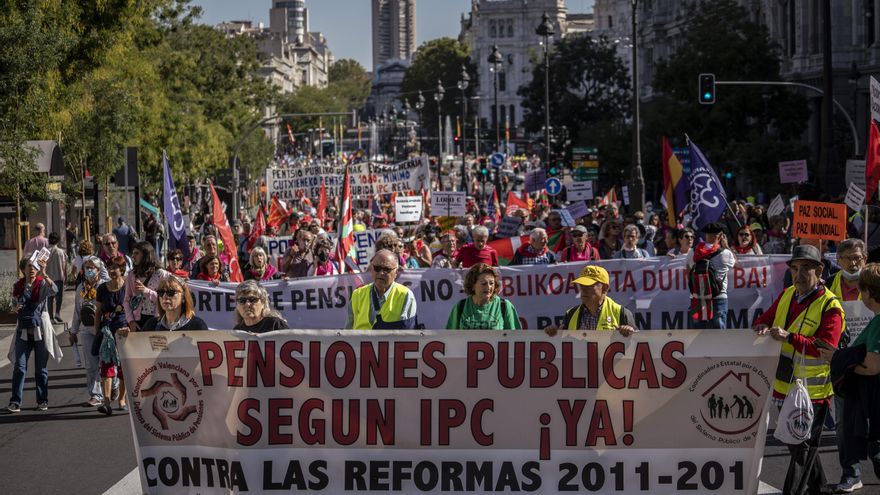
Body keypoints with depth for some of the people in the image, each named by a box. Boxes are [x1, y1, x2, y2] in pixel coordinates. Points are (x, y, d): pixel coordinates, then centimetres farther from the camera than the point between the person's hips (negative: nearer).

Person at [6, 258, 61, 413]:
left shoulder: (43, 284, -4)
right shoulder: (17, 286, 6)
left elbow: (54, 290, -28)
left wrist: (44, 273, -40)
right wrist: (16, 307, -2)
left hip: (40, 328, -2)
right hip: (23, 330, 2)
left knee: (41, 367, 5)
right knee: (19, 366, -5)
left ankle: (42, 400, 15)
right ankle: (15, 402, -5)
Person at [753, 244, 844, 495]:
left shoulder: (830, 306, -14)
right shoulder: (786, 295, 8)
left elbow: (827, 348, -25)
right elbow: (763, 320, 15)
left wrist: (790, 337, -35)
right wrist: (762, 327, -11)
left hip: (812, 391, -8)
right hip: (784, 387, 8)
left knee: (802, 448, -4)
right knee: (796, 443, 21)